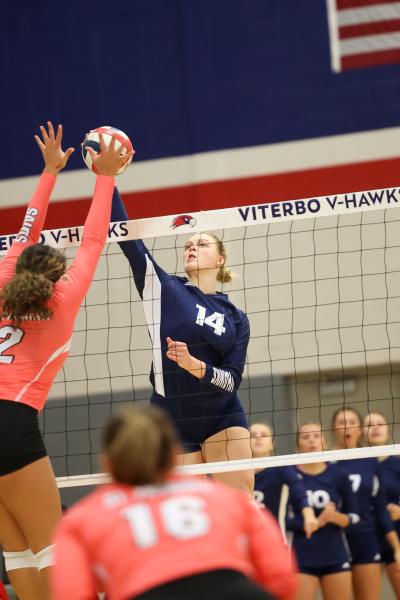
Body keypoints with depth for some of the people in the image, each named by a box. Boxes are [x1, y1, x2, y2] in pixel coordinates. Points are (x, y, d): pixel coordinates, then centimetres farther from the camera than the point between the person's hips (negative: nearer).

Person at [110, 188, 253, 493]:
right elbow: (125, 234, -7)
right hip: (173, 424, -1)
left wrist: (194, 365, -23)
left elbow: (232, 380, -5)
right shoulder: (164, 288, 1)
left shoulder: (236, 318, 4)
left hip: (224, 420, 1)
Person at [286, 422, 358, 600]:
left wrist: (336, 517, -13)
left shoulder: (337, 475, 2)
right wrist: (316, 521, -17)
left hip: (335, 557, 2)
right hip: (303, 559, -2)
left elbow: (354, 516, 8)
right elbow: (283, 519, -6)